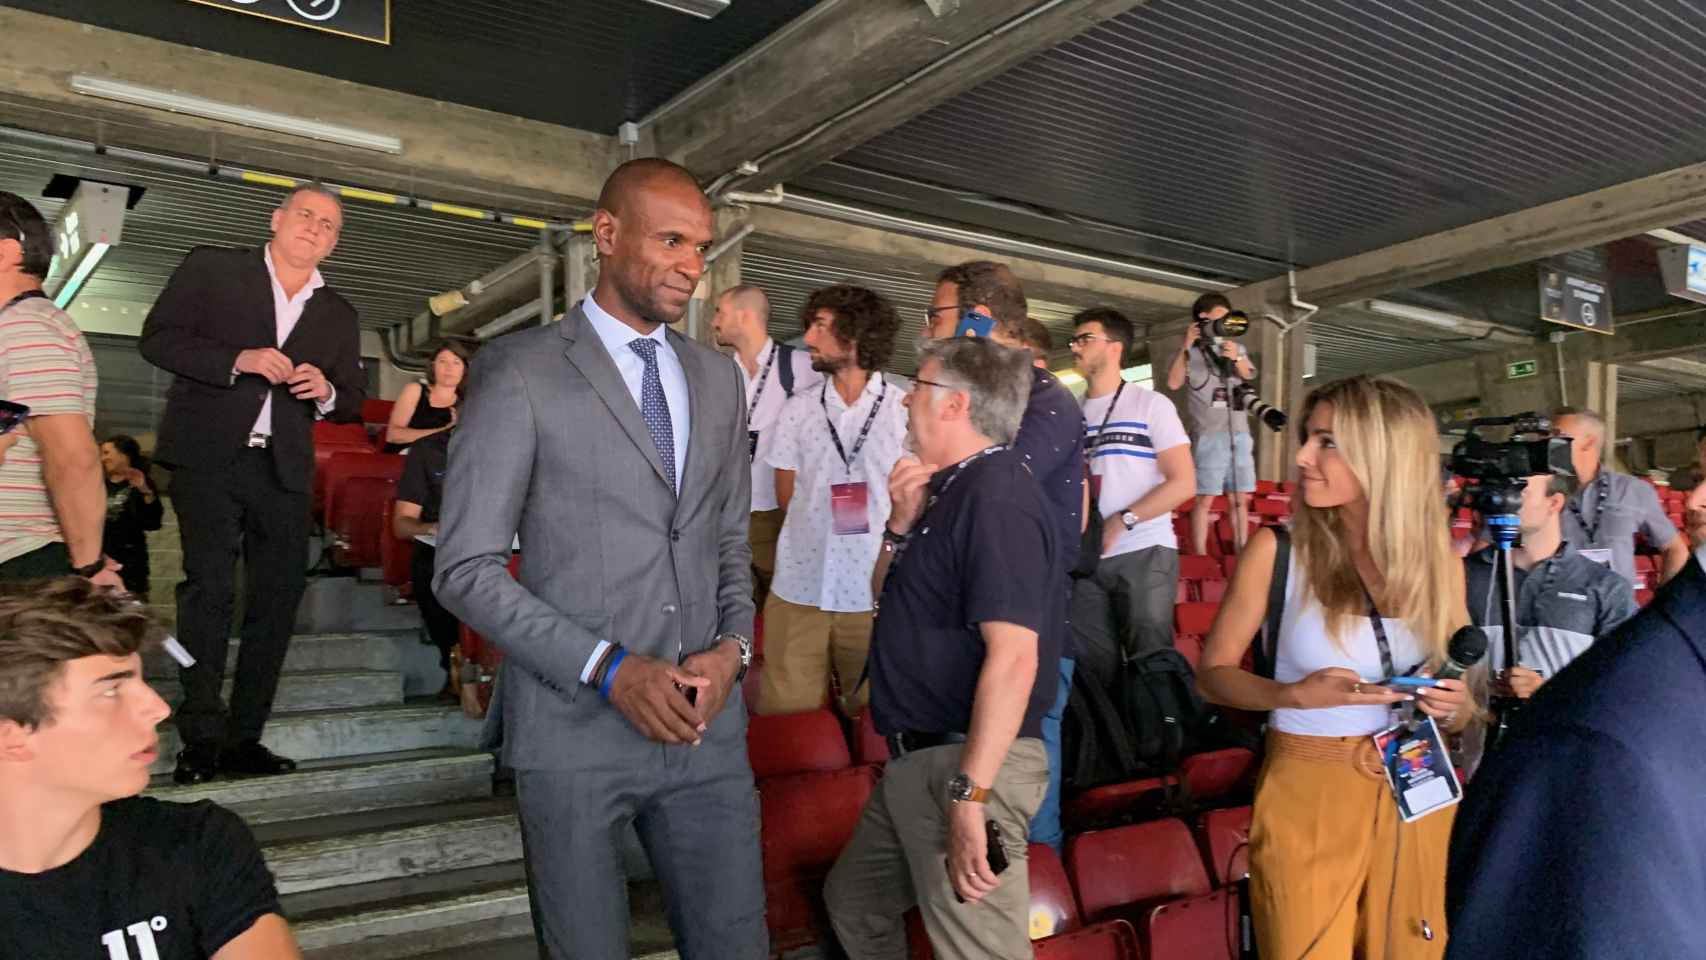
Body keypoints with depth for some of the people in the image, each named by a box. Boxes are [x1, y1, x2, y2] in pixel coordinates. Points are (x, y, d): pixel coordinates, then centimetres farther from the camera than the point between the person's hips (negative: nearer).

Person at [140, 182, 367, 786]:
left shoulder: (338, 314, 16)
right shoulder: (211, 269, 7)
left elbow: (354, 400, 16)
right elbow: (157, 338, -1)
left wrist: (327, 391, -7)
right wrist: (238, 361, -15)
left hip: (283, 470, 4)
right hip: (209, 458, -4)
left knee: (279, 596, 2)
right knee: (209, 586, -11)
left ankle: (243, 737, 11)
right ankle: (201, 736, -5)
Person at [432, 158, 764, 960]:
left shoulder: (719, 379, 11)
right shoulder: (519, 370, -5)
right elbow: (466, 569, -8)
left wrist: (733, 646, -2)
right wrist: (610, 668, -15)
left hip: (707, 722, 4)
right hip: (574, 726, -4)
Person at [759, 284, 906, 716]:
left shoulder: (906, 410, -3)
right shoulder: (797, 410, 7)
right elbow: (787, 500, 11)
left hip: (876, 593, -2)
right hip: (798, 590, 2)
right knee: (786, 716, 6)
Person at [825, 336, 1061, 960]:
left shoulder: (996, 499, -19)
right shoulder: (950, 489, 13)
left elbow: (1013, 659, -27)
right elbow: (886, 598, 20)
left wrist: (970, 796, -28)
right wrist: (902, 523, 1)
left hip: (966, 765, -10)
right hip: (916, 758, 10)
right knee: (852, 903, 23)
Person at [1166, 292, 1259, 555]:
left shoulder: (1237, 349, 13)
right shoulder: (1190, 354, 2)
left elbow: (1248, 378, -1)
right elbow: (1173, 383, -12)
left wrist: (1236, 359, -22)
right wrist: (1186, 346, -15)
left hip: (1239, 434, 4)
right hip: (1209, 436, -4)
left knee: (1240, 499, 7)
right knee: (1205, 499, -6)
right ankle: (1200, 557, -4)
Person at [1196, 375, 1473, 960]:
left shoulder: (1438, 562, -1)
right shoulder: (1277, 550, -10)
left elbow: (1459, 700, 9)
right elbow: (1212, 674, -5)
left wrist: (1454, 709, -13)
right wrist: (1295, 695, -22)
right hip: (1307, 795, -3)